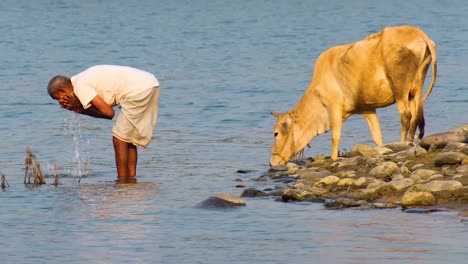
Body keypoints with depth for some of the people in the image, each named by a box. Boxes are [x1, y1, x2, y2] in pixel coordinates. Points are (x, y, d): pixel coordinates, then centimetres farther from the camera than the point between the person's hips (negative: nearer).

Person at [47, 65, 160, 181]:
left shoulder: (80, 86, -10)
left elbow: (108, 112, -12)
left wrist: (80, 109, 1)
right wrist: (79, 109, 1)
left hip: (138, 91, -10)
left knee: (119, 138, -3)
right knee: (128, 138, 16)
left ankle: (122, 180, -2)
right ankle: (131, 177, 16)